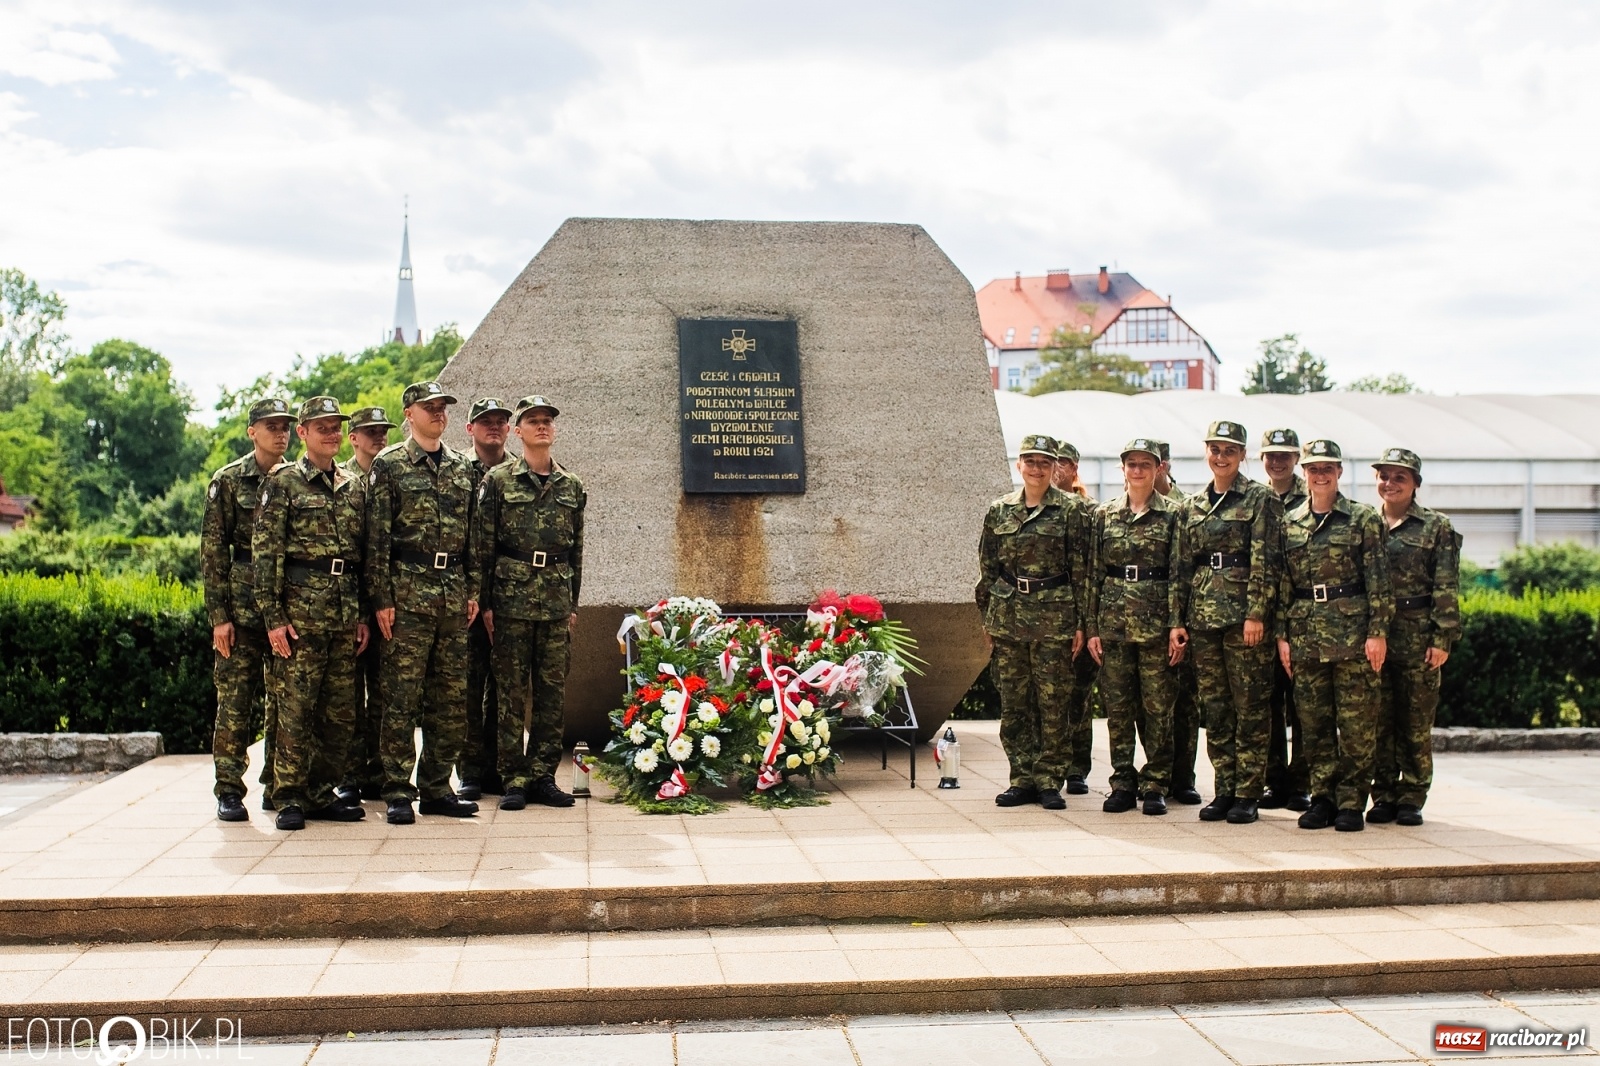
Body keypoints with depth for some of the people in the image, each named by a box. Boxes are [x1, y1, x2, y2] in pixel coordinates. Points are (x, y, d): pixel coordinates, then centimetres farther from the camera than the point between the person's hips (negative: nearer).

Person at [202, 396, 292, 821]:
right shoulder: (228, 481, 2)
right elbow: (212, 551, -2)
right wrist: (219, 615, -9)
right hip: (243, 607, -3)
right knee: (235, 702, -2)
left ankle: (278, 787, 17)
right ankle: (229, 791, 6)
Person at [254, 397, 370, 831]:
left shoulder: (354, 486, 16)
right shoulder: (284, 482, 0)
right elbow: (266, 554, -5)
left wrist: (363, 615, 11)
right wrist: (274, 616, -12)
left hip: (346, 610, 5)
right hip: (301, 608, -5)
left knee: (341, 711, 7)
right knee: (295, 708, -4)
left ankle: (323, 794, 16)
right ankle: (290, 799, 5)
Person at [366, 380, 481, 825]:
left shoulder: (462, 467, 14)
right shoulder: (389, 465, 0)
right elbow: (376, 538, -4)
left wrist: (473, 590, 8)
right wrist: (382, 598, -10)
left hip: (454, 593, 5)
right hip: (408, 591, -5)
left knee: (451, 697, 7)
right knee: (401, 697, -3)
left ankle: (437, 787, 15)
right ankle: (398, 792, 3)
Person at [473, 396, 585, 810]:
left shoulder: (572, 486, 12)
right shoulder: (498, 481, 2)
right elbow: (483, 546, -1)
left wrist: (573, 603, 12)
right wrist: (485, 602, -5)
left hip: (557, 600, 3)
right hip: (511, 597, -3)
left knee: (553, 690, 4)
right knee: (512, 690, 0)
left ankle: (543, 776, 12)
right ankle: (514, 779, 6)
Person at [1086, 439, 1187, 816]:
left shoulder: (1172, 514, 2)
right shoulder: (1105, 515, 9)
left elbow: (1178, 574, -2)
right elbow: (1093, 574, 8)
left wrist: (1176, 624, -11)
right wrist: (1091, 627, 4)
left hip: (1156, 621, -2)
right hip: (1113, 621, 2)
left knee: (1158, 707, 0)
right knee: (1117, 706, 5)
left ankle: (1155, 785, 9)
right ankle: (1123, 783, 13)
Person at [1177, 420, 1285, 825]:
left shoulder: (1260, 499, -2)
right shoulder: (1193, 505, 14)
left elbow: (1266, 561, -8)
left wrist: (1256, 613, -15)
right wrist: (1180, 619, 10)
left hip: (1244, 613, -5)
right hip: (1203, 616, 5)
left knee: (1250, 707, -1)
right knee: (1214, 707, 8)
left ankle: (1248, 794, 4)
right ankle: (1224, 789, 15)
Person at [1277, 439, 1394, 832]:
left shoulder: (1363, 519, 1)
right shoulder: (1290, 523, 11)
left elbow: (1377, 580, -3)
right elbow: (1282, 583, 11)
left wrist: (1378, 631, -9)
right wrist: (1281, 634, 6)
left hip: (1353, 633, -3)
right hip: (1305, 635, 3)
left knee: (1356, 724, -1)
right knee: (1314, 723, 6)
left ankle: (1351, 802, 6)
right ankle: (1322, 797, 15)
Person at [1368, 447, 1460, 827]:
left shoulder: (1437, 528, 4)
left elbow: (1446, 590, -2)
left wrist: (1442, 639, -10)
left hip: (1417, 637, -2)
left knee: (1416, 723, 2)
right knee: (1379, 720, 4)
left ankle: (1411, 799, 10)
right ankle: (1383, 796, 12)